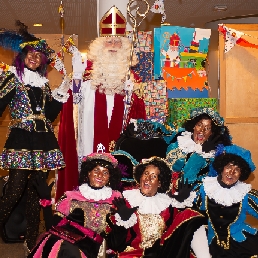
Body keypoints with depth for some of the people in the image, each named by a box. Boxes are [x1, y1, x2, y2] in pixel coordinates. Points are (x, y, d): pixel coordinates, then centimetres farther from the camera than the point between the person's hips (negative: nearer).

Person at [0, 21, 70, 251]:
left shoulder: (43, 83, 15)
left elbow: (50, 115, 13)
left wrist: (61, 93, 7)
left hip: (42, 140, 5)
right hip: (21, 140, -5)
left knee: (35, 191, 8)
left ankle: (32, 242, 17)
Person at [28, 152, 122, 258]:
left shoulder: (115, 200, 13)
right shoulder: (71, 197, 14)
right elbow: (52, 227, 8)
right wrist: (46, 199, 4)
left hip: (87, 248, -2)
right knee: (54, 247, -33)